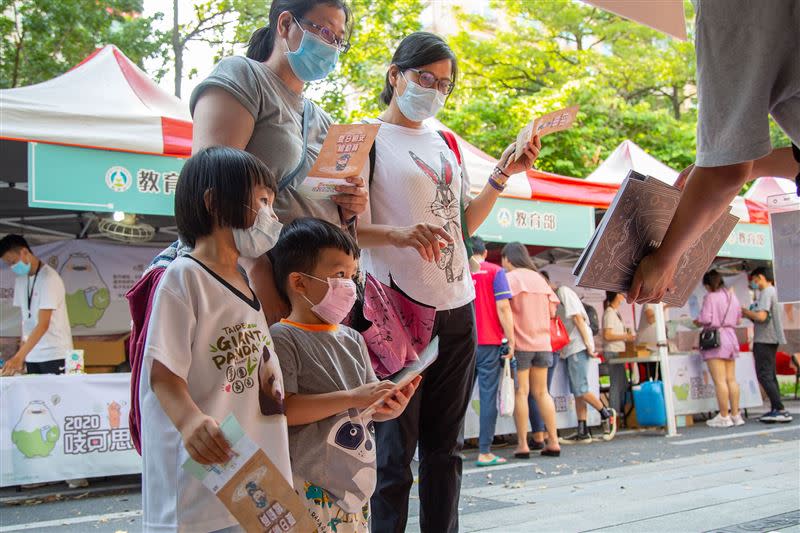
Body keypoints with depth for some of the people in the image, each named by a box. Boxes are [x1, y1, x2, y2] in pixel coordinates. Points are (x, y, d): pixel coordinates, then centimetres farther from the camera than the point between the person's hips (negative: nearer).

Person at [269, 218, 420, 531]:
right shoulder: (283, 339, -10)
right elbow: (283, 409, -20)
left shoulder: (353, 340, 12)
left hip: (356, 484, 7)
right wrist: (351, 397, -21)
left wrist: (391, 407, -6)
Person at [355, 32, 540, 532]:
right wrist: (397, 234, -27)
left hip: (456, 308, 7)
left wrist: (502, 175, 8)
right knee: (394, 450, -2)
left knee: (445, 447, 12)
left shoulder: (447, 143, 17)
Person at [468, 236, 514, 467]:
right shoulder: (494, 271, 2)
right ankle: (484, 452, -4)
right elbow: (503, 307, -6)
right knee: (488, 396, -1)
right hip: (488, 343, -3)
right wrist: (511, 340, -3)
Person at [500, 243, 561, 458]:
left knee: (521, 392, -1)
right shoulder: (539, 278, 13)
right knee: (541, 392, 11)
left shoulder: (510, 278, -6)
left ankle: (522, 444, -1)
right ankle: (553, 442, 10)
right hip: (542, 342, 6)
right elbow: (552, 310, 12)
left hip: (520, 343, -5)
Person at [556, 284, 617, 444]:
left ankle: (606, 414, 6)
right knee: (577, 392, 5)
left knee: (580, 390, -11)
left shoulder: (563, 291, -5)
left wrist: (587, 343, -16)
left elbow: (577, 317, -12)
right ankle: (582, 432, 4)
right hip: (570, 348, 9)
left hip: (578, 346, -9)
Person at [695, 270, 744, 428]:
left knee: (720, 380, -6)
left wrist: (698, 321, 5)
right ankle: (735, 414, 12)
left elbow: (706, 318, -15)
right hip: (731, 337, 8)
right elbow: (738, 319, 18)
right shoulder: (732, 296, 13)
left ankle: (724, 416, -5)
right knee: (731, 379, 10)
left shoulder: (710, 297, -9)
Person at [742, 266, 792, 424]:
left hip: (764, 340, -10)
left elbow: (761, 316, -23)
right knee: (770, 376, 12)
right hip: (770, 340, 10)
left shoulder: (767, 293, -13)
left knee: (764, 375, -11)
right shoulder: (770, 292, 18)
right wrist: (748, 315, 9)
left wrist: (747, 312, -8)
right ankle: (775, 410, 13)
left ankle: (781, 410, -15)